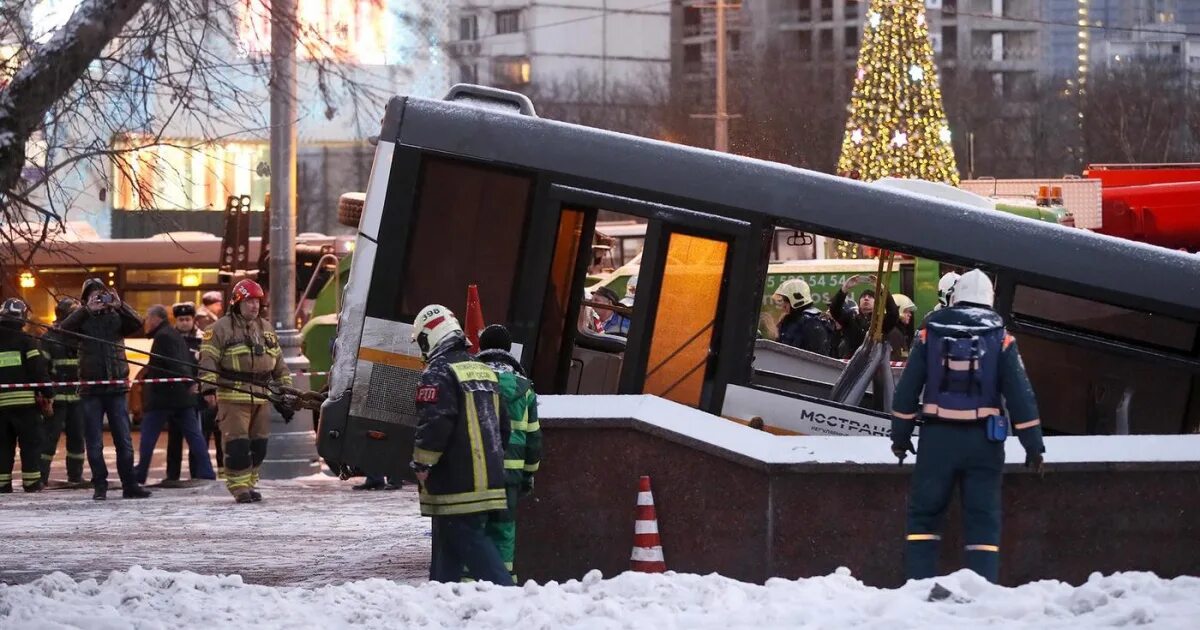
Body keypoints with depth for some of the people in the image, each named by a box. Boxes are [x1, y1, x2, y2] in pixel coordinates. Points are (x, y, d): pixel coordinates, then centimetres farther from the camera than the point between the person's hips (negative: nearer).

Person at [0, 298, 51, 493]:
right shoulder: (25, 340, -7)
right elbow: (39, 368, -11)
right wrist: (48, 393, -4)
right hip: (25, 400, -4)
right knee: (30, 442, 2)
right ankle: (31, 481, -1)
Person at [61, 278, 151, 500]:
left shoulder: (116, 318, 7)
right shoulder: (83, 320, 5)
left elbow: (137, 324, -8)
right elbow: (65, 328, -13)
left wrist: (119, 305, -19)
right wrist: (88, 309, -18)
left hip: (117, 386, 1)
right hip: (90, 388, -1)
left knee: (124, 440, 2)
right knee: (94, 442, 2)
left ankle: (129, 485, 7)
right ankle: (100, 486, 9)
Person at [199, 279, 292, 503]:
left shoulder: (266, 328, 17)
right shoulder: (221, 328, -2)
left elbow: (278, 363, 23)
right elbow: (208, 359, -8)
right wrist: (209, 388, -19)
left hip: (261, 397, 6)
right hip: (232, 397, -6)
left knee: (258, 444, 8)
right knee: (237, 444, -9)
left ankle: (251, 484, 18)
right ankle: (239, 487, -4)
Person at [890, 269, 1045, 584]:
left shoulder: (930, 332, 2)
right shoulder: (1000, 338, 0)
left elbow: (907, 388, 3)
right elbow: (1020, 393, -3)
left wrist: (900, 435, 12)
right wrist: (1033, 445, 2)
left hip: (937, 439, 0)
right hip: (983, 440, 0)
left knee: (924, 512, 10)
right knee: (983, 518, 4)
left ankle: (918, 585, 3)